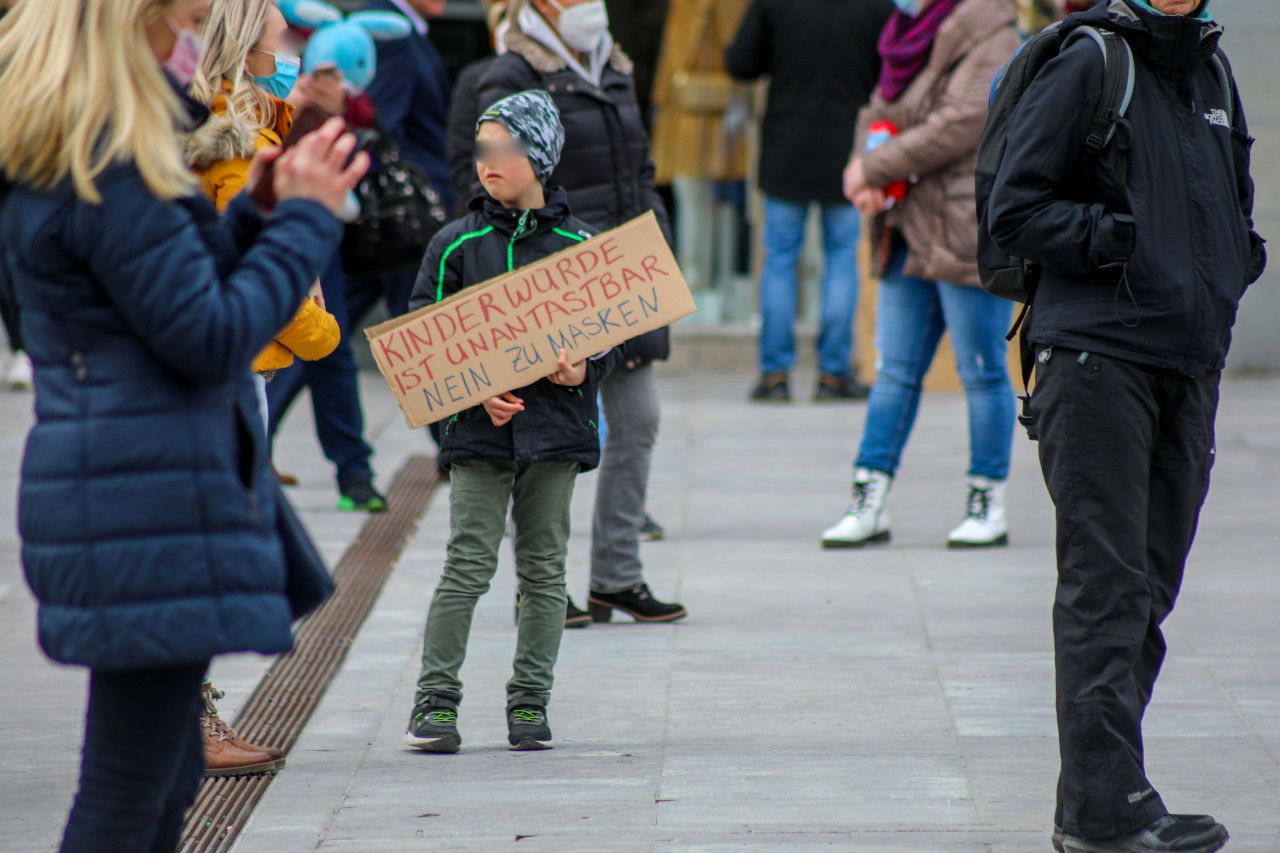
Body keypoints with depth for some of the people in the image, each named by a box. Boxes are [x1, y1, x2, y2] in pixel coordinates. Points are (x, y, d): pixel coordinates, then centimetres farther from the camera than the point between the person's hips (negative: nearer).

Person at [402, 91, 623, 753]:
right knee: (468, 565, -6)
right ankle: (435, 699, -1)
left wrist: (584, 370, -10)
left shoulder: (580, 245, 4)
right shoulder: (457, 245, 2)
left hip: (556, 424, 1)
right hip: (479, 429, -1)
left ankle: (529, 702, 14)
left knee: (543, 569, 6)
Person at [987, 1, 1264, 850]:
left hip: (1191, 365, 7)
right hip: (1098, 357, -7)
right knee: (1105, 587, -8)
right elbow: (1015, 209, -7)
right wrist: (1113, 240, -16)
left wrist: (1237, 258, 10)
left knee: (1150, 583, 9)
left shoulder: (1212, 70, 16)